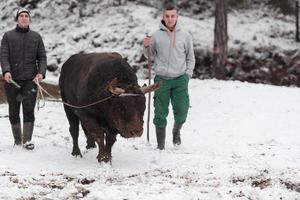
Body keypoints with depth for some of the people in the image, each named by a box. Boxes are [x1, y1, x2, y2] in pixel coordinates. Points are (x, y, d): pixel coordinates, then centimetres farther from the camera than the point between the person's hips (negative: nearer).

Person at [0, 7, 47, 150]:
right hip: (11, 79, 0)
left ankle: (27, 140, -7)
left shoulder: (36, 37, 12)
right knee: (13, 110, 6)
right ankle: (17, 139, 16)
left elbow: (42, 57, 9)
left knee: (29, 109, -9)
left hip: (30, 79, 0)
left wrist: (41, 72, -8)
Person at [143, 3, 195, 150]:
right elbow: (149, 55, 10)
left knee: (181, 110, -4)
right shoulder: (156, 35, 2)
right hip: (161, 79, 0)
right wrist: (146, 46, -10)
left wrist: (188, 74, 2)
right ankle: (160, 145, 9)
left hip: (180, 79, 0)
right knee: (160, 113, 0)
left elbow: (190, 57, 12)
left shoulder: (185, 36, 5)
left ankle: (176, 131, 28)